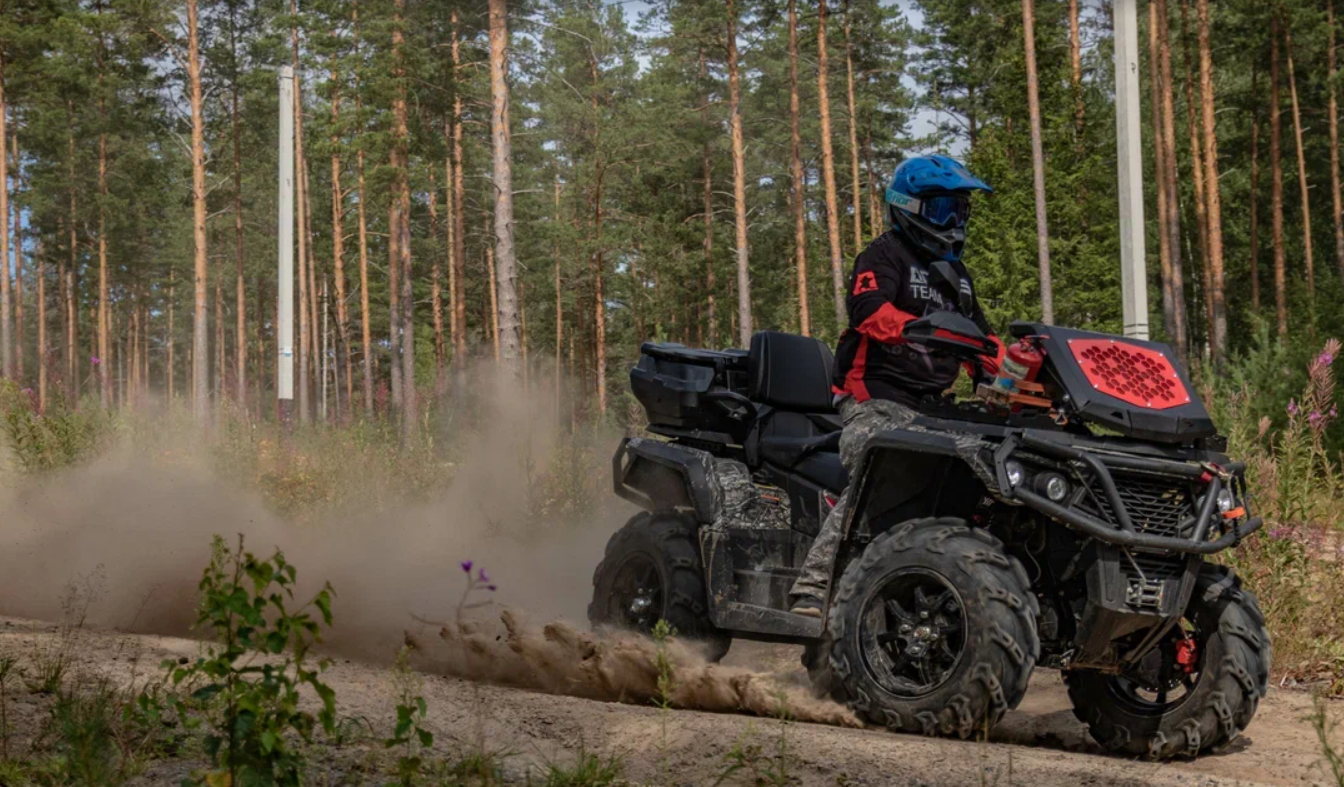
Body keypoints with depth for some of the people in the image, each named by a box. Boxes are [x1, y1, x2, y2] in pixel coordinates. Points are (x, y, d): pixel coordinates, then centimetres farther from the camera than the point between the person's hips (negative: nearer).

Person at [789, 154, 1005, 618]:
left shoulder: (956, 275, 25)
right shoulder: (884, 257, 0)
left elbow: (982, 340, 29)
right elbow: (868, 309, -20)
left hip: (930, 406, 8)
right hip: (877, 399, -8)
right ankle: (812, 589, -30)